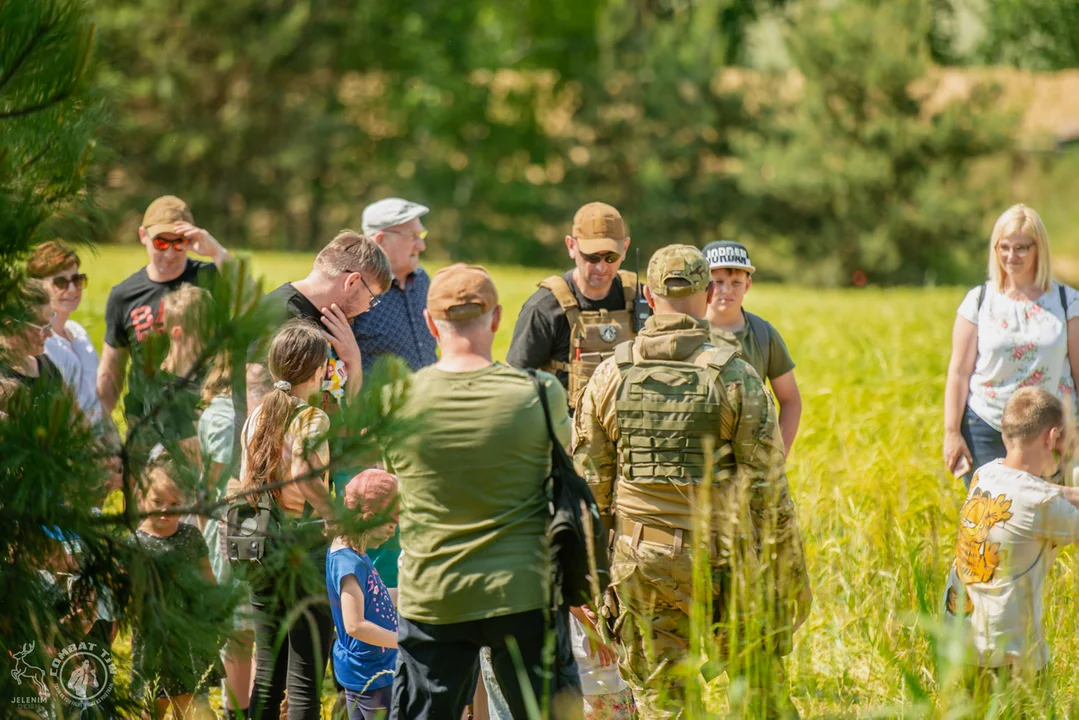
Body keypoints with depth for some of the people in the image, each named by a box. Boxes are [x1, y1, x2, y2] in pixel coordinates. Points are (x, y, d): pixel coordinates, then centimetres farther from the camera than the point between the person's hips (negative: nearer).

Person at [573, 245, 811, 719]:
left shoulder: (611, 374, 0)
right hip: (722, 556, -2)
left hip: (641, 561, 2)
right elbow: (766, 486, -8)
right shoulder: (734, 376, -8)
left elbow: (590, 482, 4)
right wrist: (789, 571, 0)